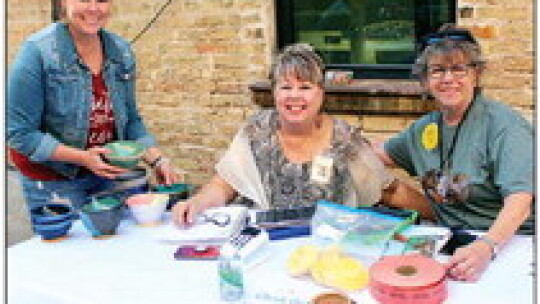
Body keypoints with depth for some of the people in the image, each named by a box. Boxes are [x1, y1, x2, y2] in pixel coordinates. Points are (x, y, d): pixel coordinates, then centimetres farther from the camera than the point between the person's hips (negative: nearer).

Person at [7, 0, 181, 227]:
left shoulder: (121, 51, 0)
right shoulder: (37, 52, -16)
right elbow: (20, 133, -17)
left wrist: (157, 161, -6)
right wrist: (82, 157, -25)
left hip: (110, 171, 5)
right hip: (55, 181, -4)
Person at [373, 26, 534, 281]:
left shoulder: (503, 124, -11)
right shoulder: (426, 127, 11)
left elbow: (519, 202, -23)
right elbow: (382, 153, 29)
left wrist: (487, 246, -40)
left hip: (506, 243, -6)